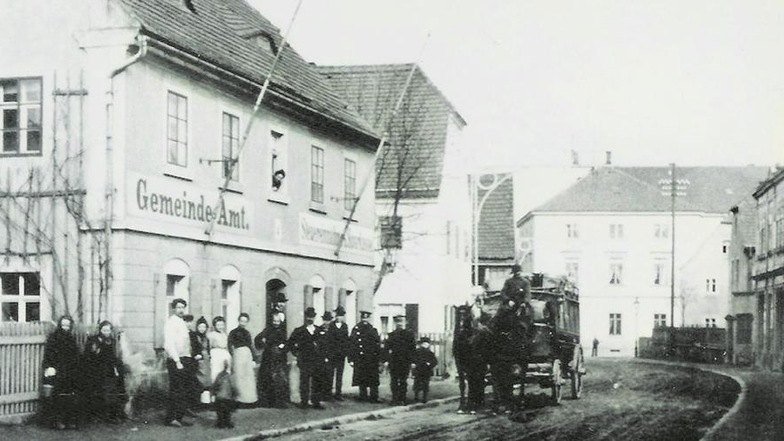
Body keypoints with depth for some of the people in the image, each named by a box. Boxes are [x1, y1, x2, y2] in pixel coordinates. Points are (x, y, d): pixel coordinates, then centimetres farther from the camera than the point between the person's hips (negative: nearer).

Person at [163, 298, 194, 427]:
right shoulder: (171, 323, -10)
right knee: (175, 391, -6)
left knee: (184, 390, 11)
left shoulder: (182, 323, 16)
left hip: (184, 360, 9)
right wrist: (177, 362, -20)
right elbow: (169, 345, -17)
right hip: (175, 361, -9)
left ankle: (180, 417, 17)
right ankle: (170, 419, 0)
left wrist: (188, 359, 11)